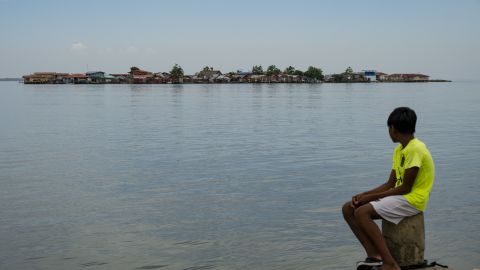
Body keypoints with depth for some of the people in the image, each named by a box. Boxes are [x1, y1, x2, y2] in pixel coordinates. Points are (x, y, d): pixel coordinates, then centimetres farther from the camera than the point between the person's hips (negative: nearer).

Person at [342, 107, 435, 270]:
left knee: (362, 212, -27)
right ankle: (374, 255, -13)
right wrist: (363, 195, -1)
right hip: (400, 196, 9)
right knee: (348, 209, -4)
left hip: (413, 200, -9)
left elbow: (405, 188, -18)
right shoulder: (399, 150, 15)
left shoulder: (415, 149, -15)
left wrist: (371, 197, -14)